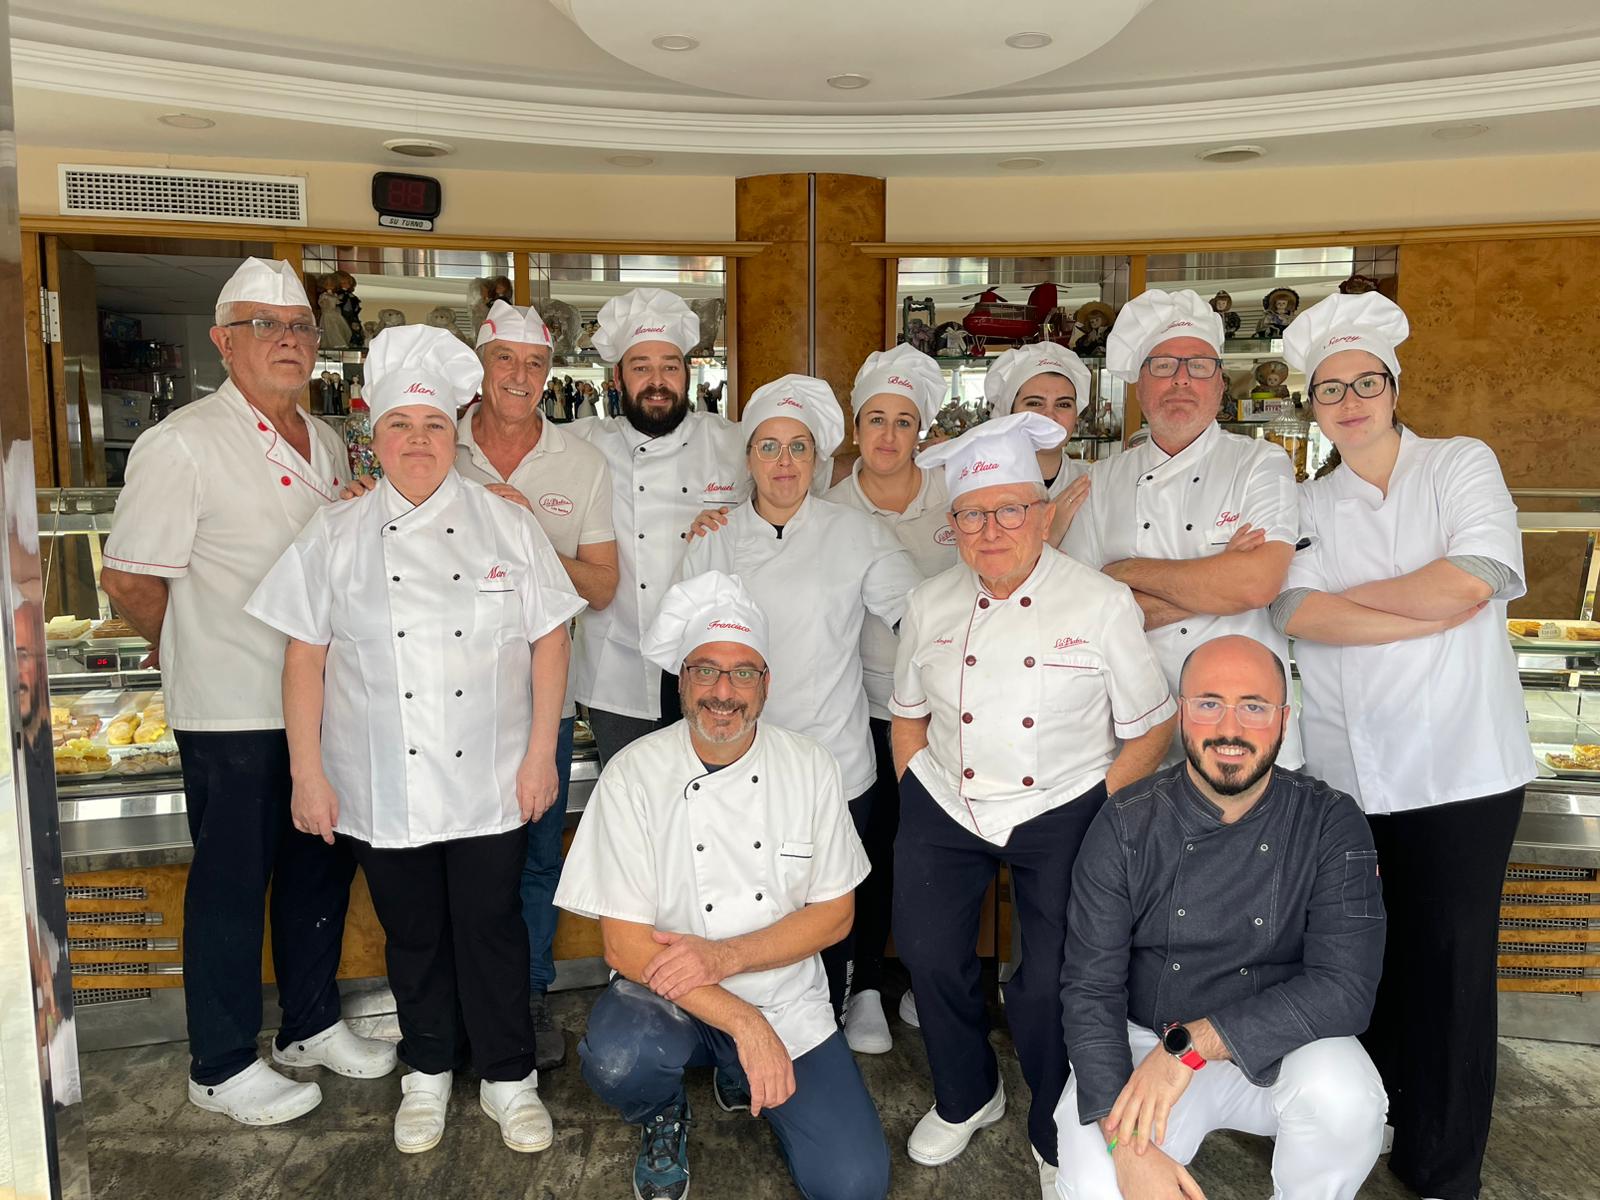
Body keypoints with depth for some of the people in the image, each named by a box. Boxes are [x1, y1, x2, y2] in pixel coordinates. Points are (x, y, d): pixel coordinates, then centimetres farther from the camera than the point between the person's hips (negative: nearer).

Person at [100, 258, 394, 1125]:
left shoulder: (327, 443, 11)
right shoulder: (182, 443, -12)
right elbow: (128, 581, -11)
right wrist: (201, 649, 2)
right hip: (234, 714, -7)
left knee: (321, 868, 17)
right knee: (232, 884, 6)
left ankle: (311, 1025, 36)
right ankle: (222, 1068, 23)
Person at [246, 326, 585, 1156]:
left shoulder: (508, 528, 1)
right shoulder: (334, 537, 3)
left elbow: (549, 642, 0)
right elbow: (304, 659, 2)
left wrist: (540, 754, -5)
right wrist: (307, 773, -2)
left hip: (489, 783, -1)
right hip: (382, 789, 1)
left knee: (490, 927, 7)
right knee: (412, 935, 14)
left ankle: (508, 1075, 26)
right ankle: (428, 1071, 35)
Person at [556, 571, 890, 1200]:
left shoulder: (808, 766, -6)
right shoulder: (633, 775, -12)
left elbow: (834, 914, -2)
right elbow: (626, 944, -14)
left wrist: (726, 956, -18)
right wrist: (744, 1022, -23)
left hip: (786, 995, 2)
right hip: (666, 995, -2)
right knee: (616, 1059, -34)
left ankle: (740, 1074, 18)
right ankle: (664, 1118, 4)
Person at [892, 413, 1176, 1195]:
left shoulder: (1102, 604, -10)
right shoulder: (931, 605, 1)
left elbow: (1151, 729, -4)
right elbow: (908, 715, 13)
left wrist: (1102, 815, -11)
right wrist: (918, 790, 3)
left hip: (1061, 811, -3)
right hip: (944, 807, 4)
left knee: (1052, 984, -8)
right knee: (928, 956, 1)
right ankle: (965, 1098, 33)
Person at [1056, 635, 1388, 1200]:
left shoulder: (1331, 825, -10)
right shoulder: (1125, 826, -11)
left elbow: (1345, 989, -17)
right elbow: (1090, 989, -12)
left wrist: (1190, 1044, -26)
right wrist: (1127, 1144, -25)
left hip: (1277, 1048, 1)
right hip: (1140, 1044, 0)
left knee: (1342, 1095, -31)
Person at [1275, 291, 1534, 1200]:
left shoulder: (1463, 465, 3)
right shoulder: (1308, 506, 8)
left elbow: (1471, 579, -13)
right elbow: (1298, 613, -8)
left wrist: (1349, 591, -5)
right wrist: (1434, 612, -13)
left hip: (1463, 765, -2)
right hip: (1346, 772, 2)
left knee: (1450, 961, 4)